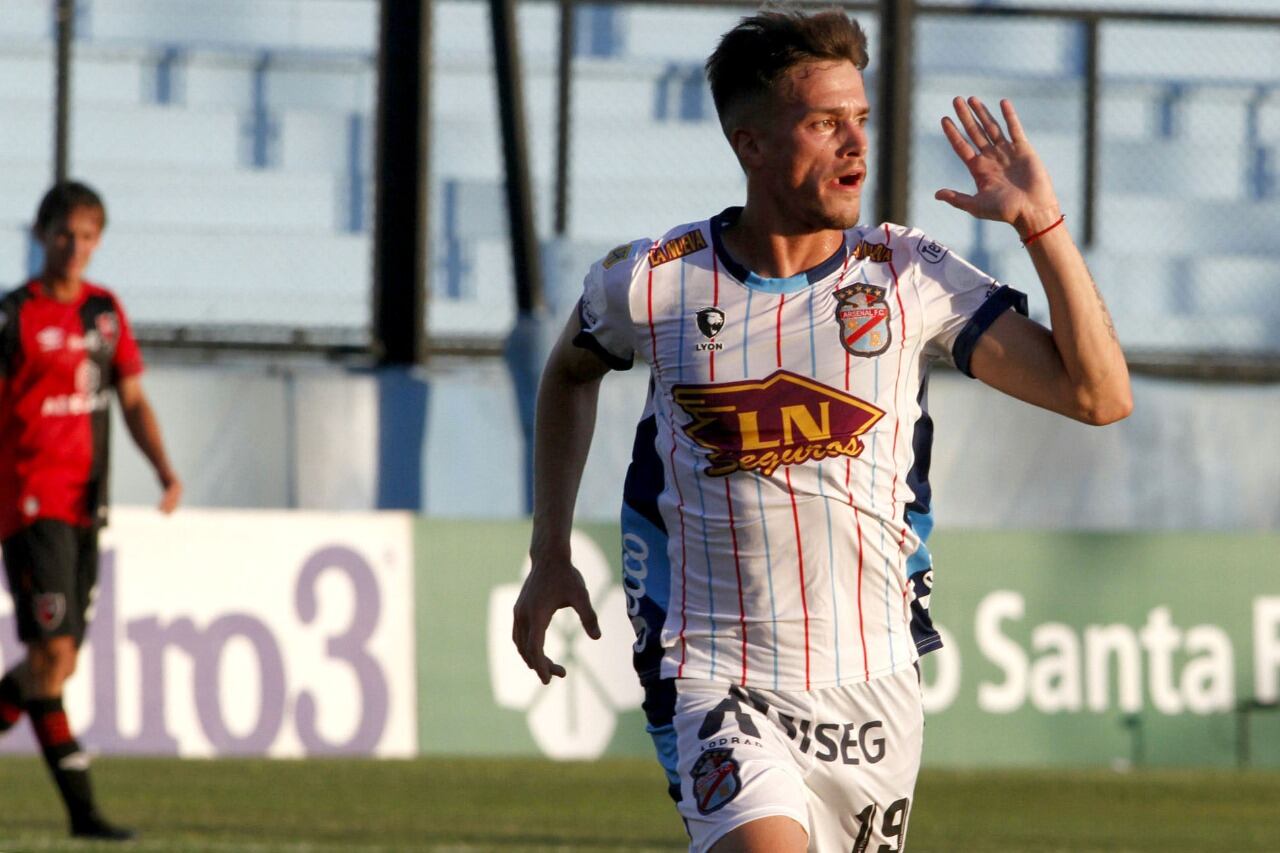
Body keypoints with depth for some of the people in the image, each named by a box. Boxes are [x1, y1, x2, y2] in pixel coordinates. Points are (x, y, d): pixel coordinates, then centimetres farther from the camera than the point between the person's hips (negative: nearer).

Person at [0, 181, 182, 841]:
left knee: (59, 663, 8)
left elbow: (131, 397, 15)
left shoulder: (105, 310, 11)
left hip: (84, 507, 7)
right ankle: (80, 806, -11)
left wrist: (165, 469, 0)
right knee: (53, 652, -14)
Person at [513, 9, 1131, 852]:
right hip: (724, 684, -2)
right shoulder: (652, 282, -3)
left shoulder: (909, 275, -2)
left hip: (874, 688, 3)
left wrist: (1040, 221, -12)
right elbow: (571, 372, 21)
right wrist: (550, 555, 18)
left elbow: (1101, 394, -6)